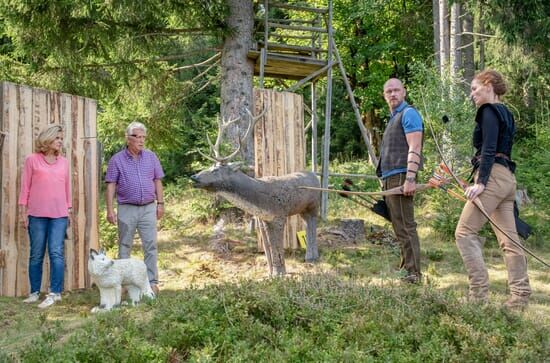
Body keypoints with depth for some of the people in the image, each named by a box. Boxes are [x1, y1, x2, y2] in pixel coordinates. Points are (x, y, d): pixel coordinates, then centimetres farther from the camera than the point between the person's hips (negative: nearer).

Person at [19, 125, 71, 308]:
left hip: (59, 215, 2)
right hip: (37, 214, -2)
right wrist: (23, 212, -1)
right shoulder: (32, 159, 3)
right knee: (36, 255, 4)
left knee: (56, 253, -7)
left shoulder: (63, 162, 12)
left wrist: (69, 210, 14)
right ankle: (35, 292, 14)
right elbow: (25, 187, 3)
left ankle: (55, 293, -5)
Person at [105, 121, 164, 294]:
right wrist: (110, 210, -7)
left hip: (148, 208, 2)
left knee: (151, 245, -1)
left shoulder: (151, 157, 7)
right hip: (127, 209, -2)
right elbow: (111, 185, -2)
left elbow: (157, 181, 10)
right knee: (125, 246, 7)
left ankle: (152, 281, 5)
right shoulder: (117, 160, -1)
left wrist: (160, 203, 5)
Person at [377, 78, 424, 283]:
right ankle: (405, 267, 19)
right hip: (390, 179, 10)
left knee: (405, 226, -10)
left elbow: (414, 148, -16)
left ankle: (413, 273, -8)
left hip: (401, 177, -10)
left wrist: (410, 179, -24)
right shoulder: (393, 117, 23)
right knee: (399, 226, 12)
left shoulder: (408, 114, -6)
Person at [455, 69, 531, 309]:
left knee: (465, 232, -8)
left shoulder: (489, 111, -6)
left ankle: (478, 293, -11)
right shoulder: (505, 113, 21)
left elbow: (489, 150, -17)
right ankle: (520, 296, 8)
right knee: (508, 238, 7)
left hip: (493, 176, -10)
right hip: (507, 178, 10)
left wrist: (480, 182, -22)